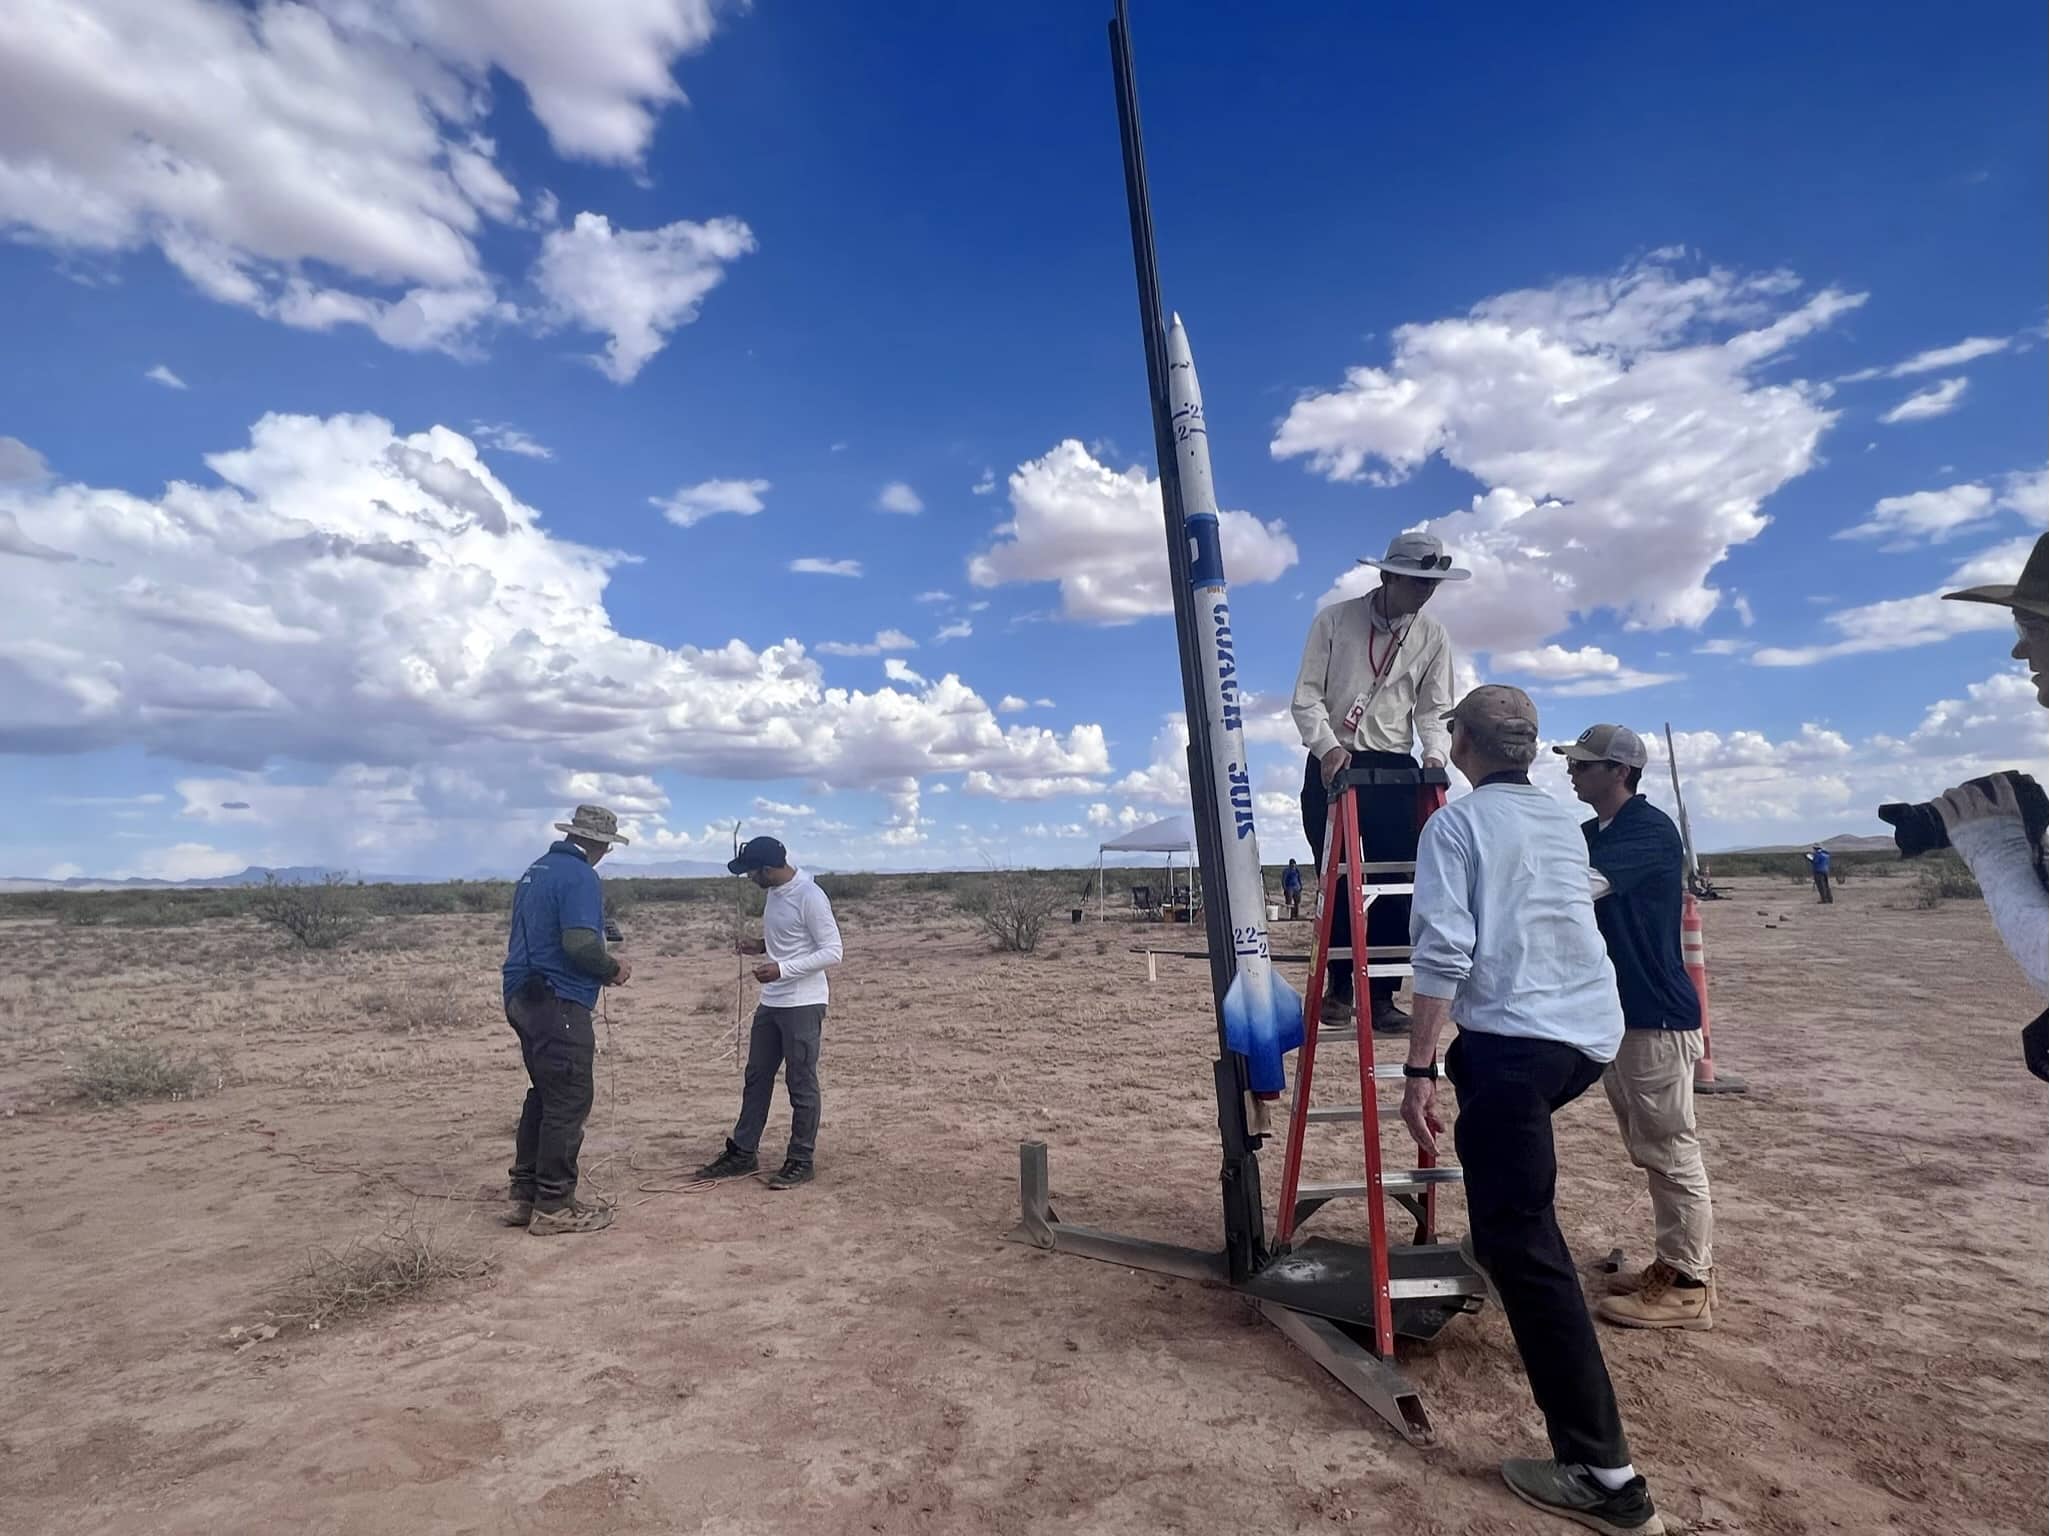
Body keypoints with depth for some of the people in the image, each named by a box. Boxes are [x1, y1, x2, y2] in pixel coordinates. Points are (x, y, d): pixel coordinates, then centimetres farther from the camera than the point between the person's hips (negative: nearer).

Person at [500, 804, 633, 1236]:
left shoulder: (535, 871, 15)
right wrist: (613, 968, -6)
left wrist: (601, 967, 18)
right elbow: (580, 944, -25)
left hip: (524, 1000, 10)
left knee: (543, 1096, 18)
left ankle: (524, 1196, 25)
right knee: (569, 1102, -1)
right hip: (560, 1004, -10)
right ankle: (553, 1207, 6)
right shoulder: (580, 877, -15)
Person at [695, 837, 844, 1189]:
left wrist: (782, 969, -26)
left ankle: (801, 1161, 17)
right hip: (771, 1002, 9)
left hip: (802, 1005, -9)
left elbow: (832, 952, -21)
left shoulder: (809, 896, -21)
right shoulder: (774, 892, 7)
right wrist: (761, 946, 3)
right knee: (756, 1078, 16)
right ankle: (742, 1153, 29)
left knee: (801, 1084, 3)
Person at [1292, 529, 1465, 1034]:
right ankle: (1338, 987, 17)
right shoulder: (1333, 620, -2)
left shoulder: (1433, 636, 6)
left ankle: (1381, 995, 9)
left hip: (1394, 768, 3)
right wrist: (1328, 747, -19)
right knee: (1337, 882, 0)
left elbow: (1433, 709, 7)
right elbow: (1307, 696, -4)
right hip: (1334, 764, -2)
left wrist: (1435, 754, -13)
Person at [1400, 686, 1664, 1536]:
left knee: (1526, 1245, -1)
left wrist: (1418, 1069, -12)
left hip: (1517, 1037, -8)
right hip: (1593, 1032, 8)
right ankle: (1494, 1245, 51)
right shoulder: (1566, 823, 15)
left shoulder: (1456, 823, -6)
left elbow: (1442, 953, -15)